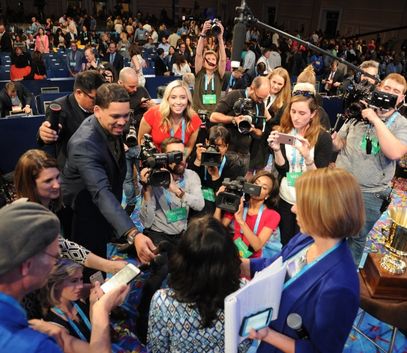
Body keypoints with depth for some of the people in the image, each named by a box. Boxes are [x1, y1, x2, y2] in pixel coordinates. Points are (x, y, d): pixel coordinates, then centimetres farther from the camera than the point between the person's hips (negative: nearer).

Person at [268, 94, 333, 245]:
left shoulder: (323, 138, -13)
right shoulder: (283, 132, -3)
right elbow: (282, 169, -6)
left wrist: (307, 155, -32)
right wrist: (277, 149, -23)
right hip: (285, 198, 3)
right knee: (285, 243, 18)